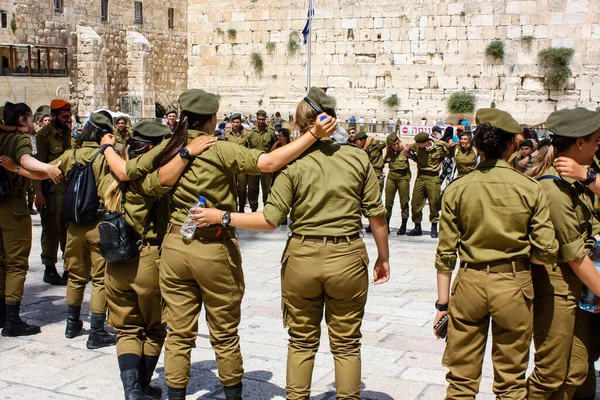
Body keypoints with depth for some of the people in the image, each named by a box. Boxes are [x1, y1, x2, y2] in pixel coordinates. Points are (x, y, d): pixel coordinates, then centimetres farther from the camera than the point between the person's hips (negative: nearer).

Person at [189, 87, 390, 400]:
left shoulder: (293, 163, -7)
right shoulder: (358, 157, -3)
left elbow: (270, 220, -12)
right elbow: (376, 214, -1)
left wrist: (222, 217, -3)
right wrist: (383, 257, 12)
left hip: (302, 257, 0)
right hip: (347, 258, 0)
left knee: (302, 341, 18)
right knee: (346, 343, 15)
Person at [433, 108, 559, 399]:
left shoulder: (457, 189, -4)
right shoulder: (530, 189, -7)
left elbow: (446, 252, -3)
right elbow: (547, 252, -7)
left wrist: (442, 303, 4)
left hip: (469, 282, 1)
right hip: (514, 286, -1)